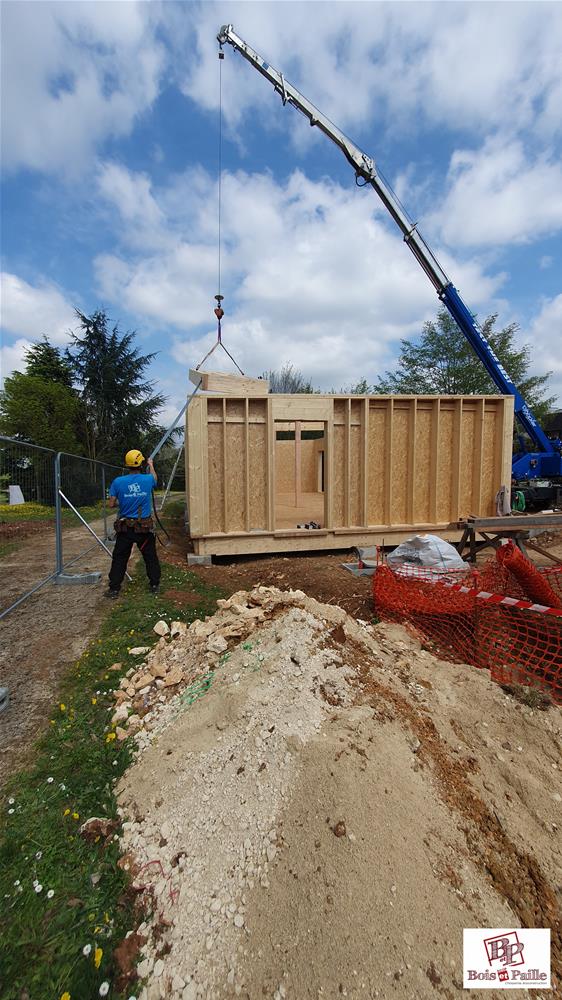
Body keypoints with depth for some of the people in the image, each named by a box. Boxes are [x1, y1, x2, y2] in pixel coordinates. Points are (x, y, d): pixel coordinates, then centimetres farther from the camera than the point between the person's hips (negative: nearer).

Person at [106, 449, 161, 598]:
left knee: (119, 558, 12)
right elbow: (155, 478, 19)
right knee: (151, 557, 13)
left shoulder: (118, 482, -8)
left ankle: (114, 589, 18)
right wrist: (151, 465, 36)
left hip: (125, 527, 0)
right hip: (145, 527, 0)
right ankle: (155, 585, 22)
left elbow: (111, 504, -2)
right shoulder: (148, 479, -7)